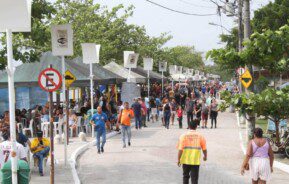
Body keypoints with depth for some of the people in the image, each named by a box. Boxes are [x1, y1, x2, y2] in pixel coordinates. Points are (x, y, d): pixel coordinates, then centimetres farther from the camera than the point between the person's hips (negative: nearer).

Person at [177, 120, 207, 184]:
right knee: (194, 177, 2)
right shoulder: (200, 136, -3)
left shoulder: (183, 136, -5)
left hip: (186, 160, 1)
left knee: (186, 176, 19)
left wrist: (178, 159, -1)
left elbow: (180, 149, -9)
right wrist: (205, 156, 21)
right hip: (196, 160, -1)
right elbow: (204, 148, 3)